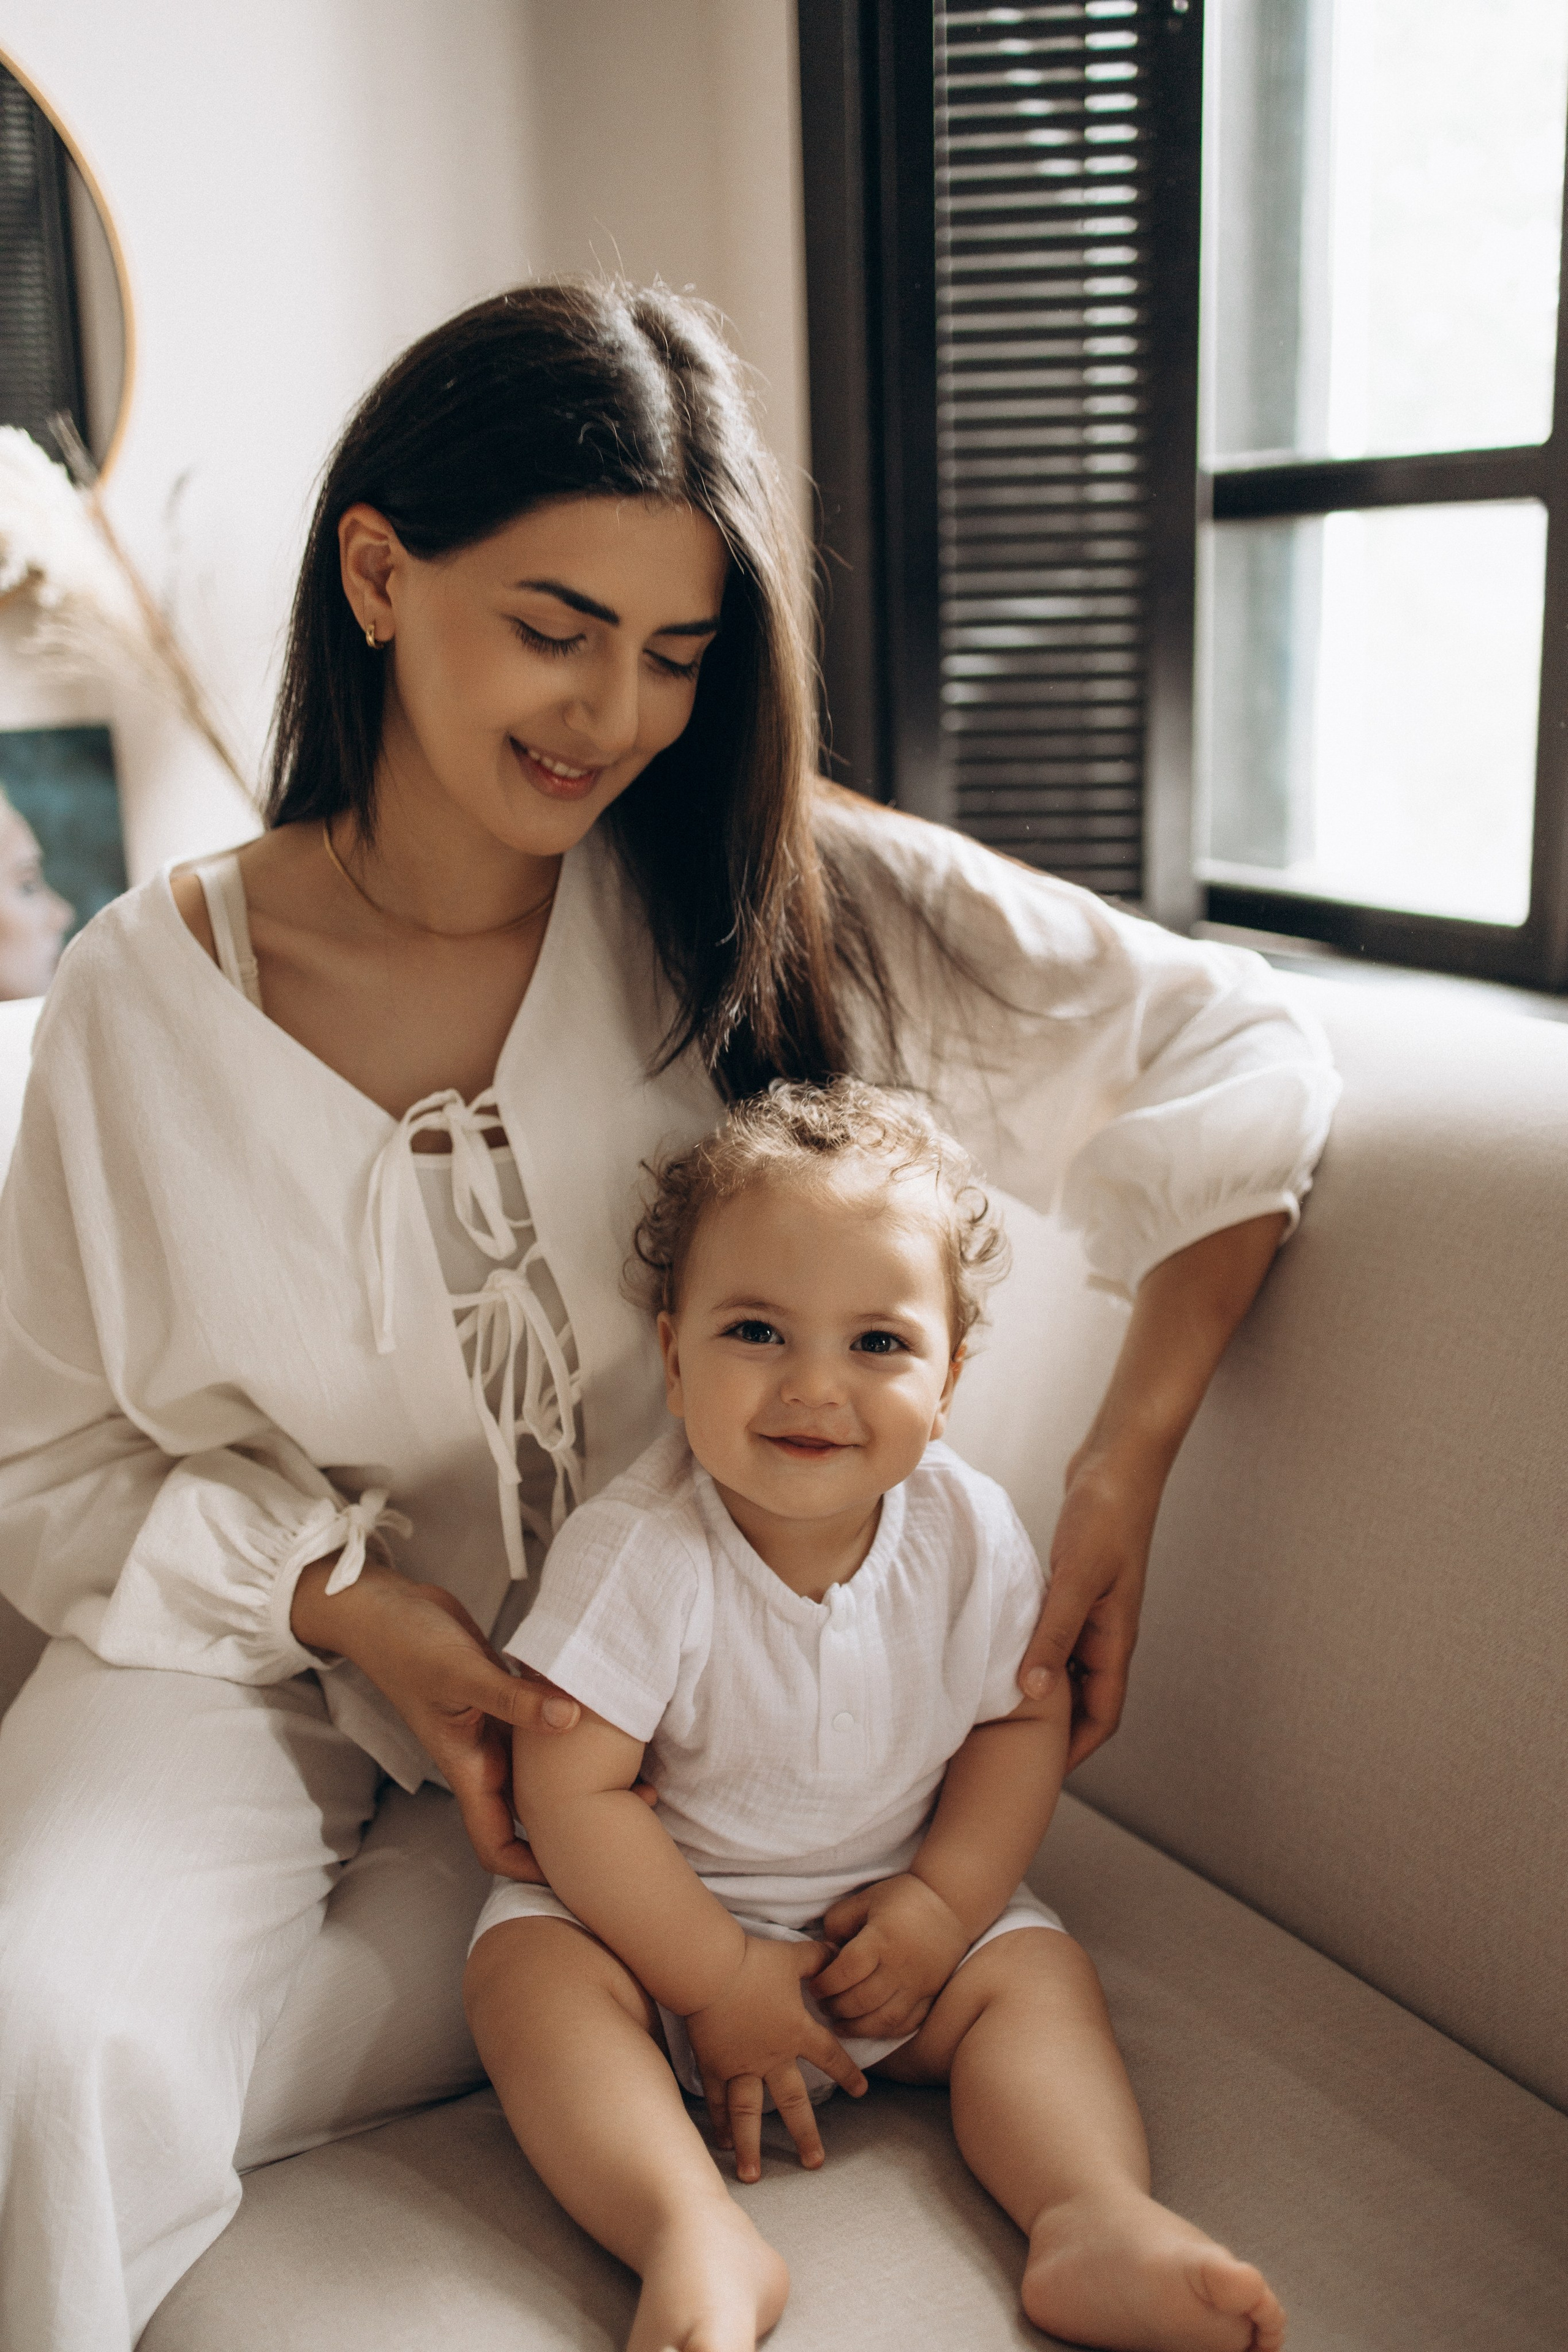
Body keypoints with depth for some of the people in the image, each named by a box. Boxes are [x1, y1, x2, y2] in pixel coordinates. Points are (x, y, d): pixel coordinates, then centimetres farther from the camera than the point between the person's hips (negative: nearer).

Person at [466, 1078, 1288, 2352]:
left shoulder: (970, 1534, -16)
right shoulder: (638, 1552, -27)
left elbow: (1025, 1720, -3)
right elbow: (570, 1789, -23)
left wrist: (943, 1904, -15)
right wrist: (719, 1981, -21)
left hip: (892, 1907, 3)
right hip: (662, 1909, -2)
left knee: (1037, 1971, -15)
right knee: (527, 1963, -26)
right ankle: (697, 2239, -34)